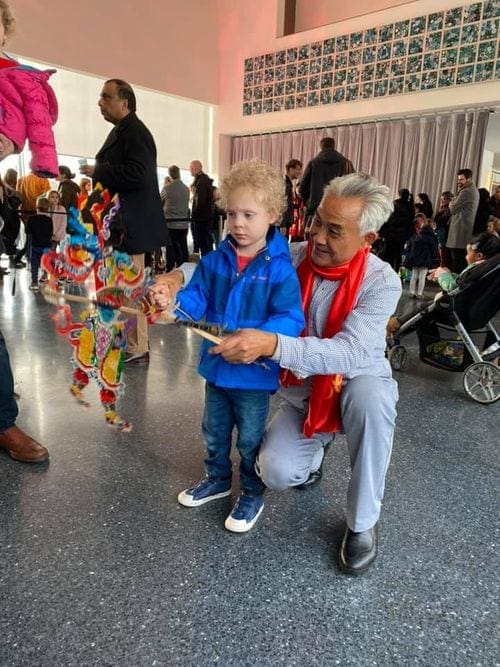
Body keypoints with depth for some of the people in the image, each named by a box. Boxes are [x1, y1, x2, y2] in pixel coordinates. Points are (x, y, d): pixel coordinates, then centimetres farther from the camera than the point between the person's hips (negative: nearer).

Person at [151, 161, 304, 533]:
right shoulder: (215, 260, -2)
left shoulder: (280, 269, -18)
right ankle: (218, 479, 49)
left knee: (250, 438, 14)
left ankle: (253, 493, 38)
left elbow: (290, 318, -23)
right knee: (214, 431, 24)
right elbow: (197, 298, -2)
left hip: (254, 373, -5)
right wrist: (173, 302, -23)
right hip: (215, 367, 5)